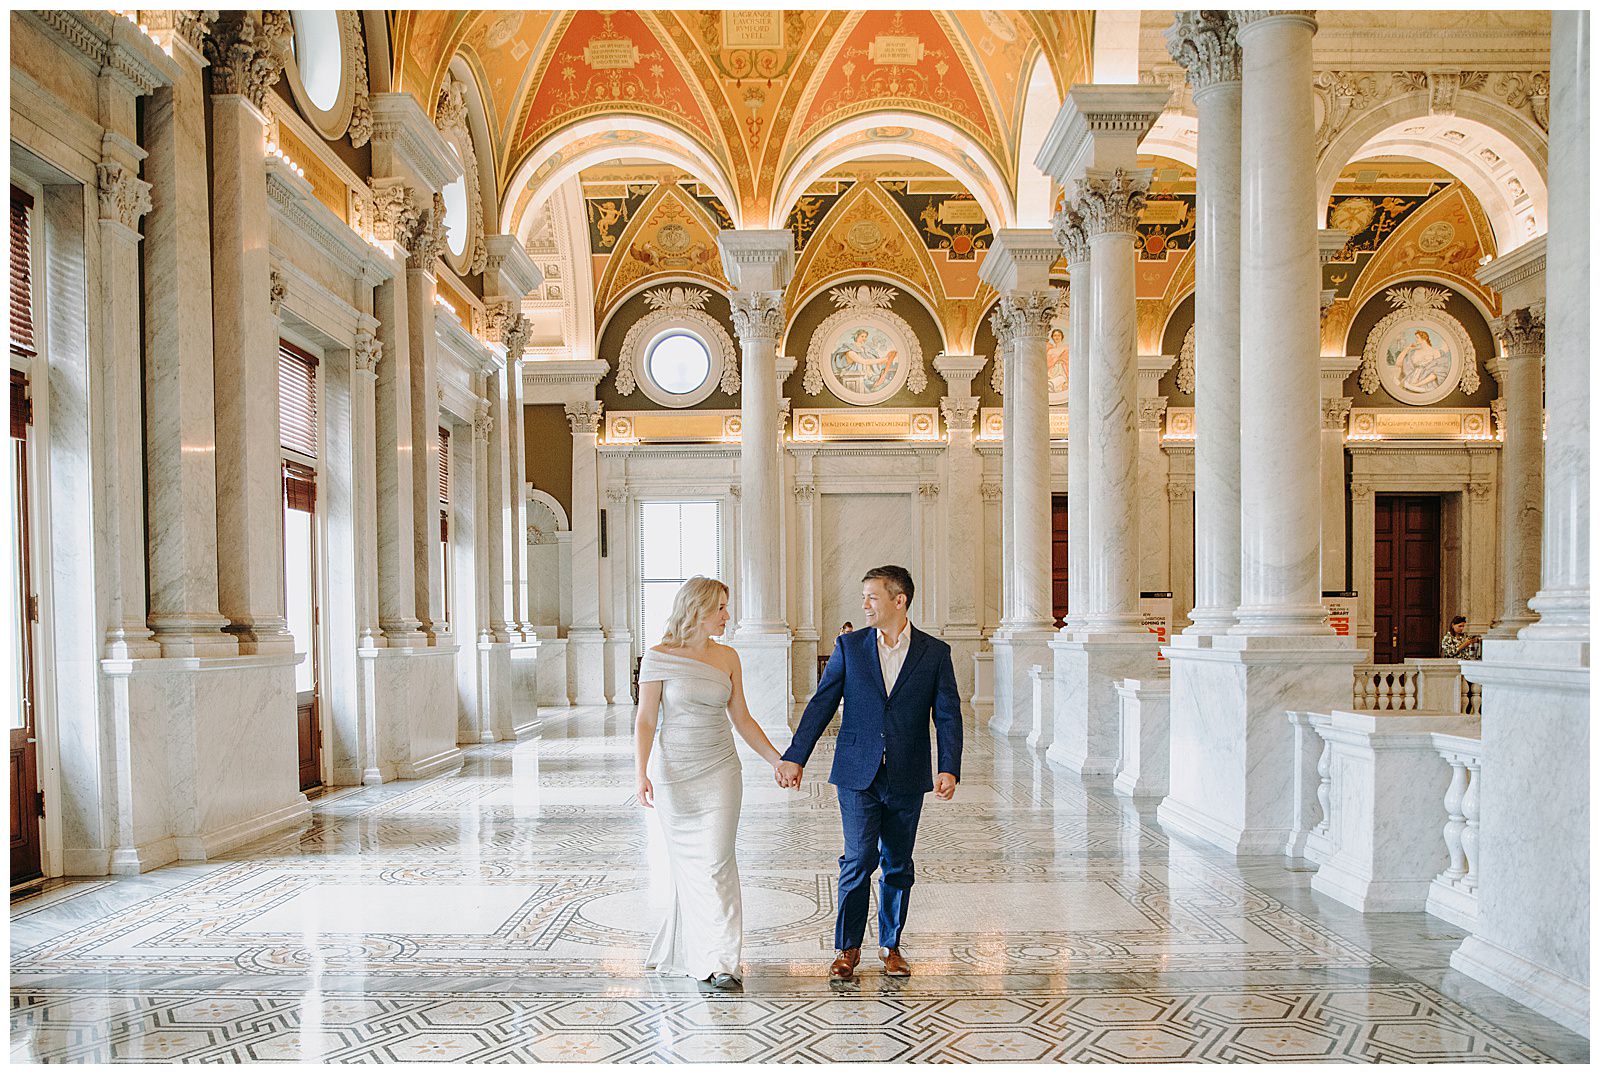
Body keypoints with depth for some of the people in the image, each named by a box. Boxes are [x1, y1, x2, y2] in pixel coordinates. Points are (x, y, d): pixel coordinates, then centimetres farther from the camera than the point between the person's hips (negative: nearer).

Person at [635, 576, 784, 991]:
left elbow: (742, 719, 10)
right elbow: (646, 720, -7)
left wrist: (777, 759, 7)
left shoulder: (727, 657, 4)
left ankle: (719, 960, 3)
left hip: (720, 771, 2)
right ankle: (710, 959, 19)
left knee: (715, 862, -5)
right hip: (674, 772, -2)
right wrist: (642, 773, -17)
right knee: (688, 863, 6)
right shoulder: (659, 658, -7)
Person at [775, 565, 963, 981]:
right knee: (859, 860, -4)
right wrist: (795, 757, -3)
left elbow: (948, 715, -2)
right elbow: (821, 704, 3)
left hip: (906, 779, 1)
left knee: (898, 865, 11)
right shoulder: (850, 646, 3)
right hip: (858, 775, 0)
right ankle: (847, 948, 11)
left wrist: (949, 768, -15)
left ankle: (891, 944, 27)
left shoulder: (935, 652, 1)